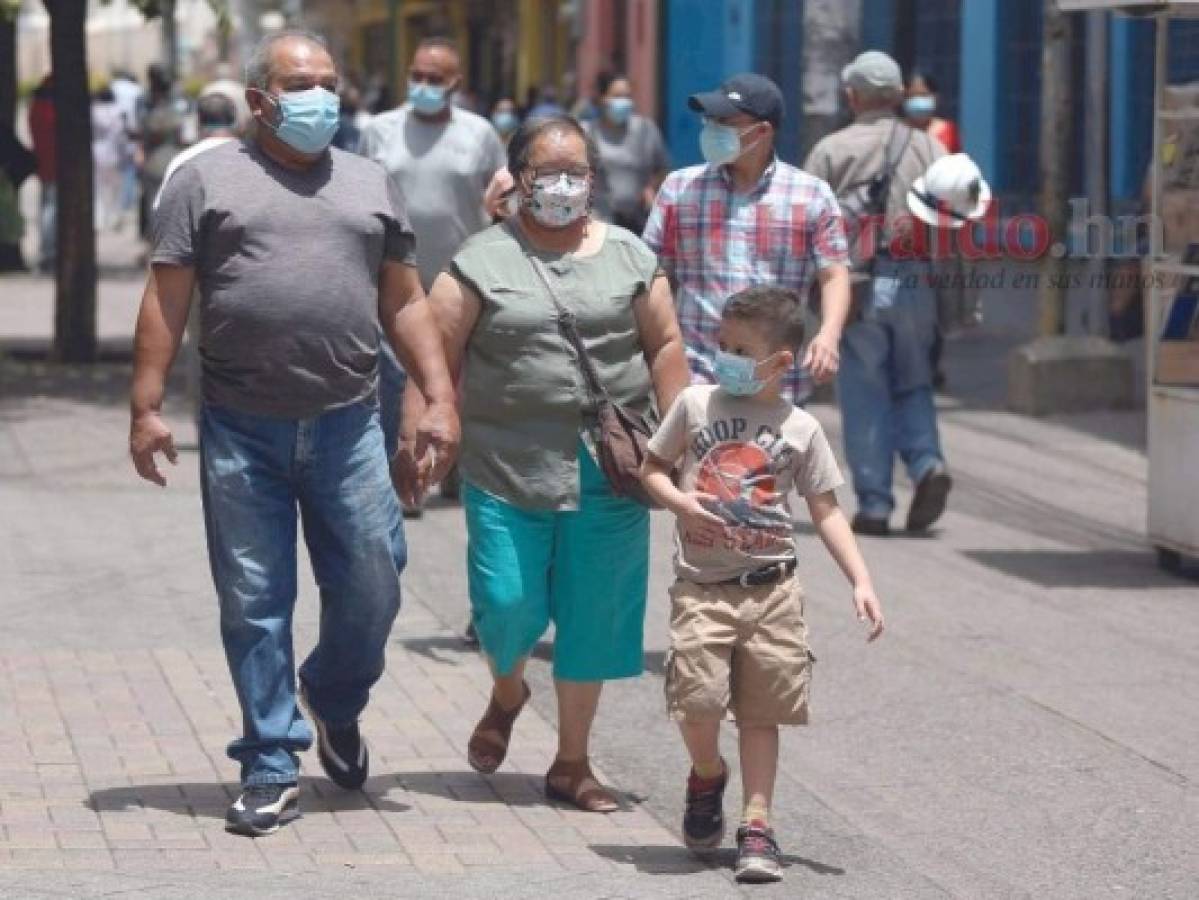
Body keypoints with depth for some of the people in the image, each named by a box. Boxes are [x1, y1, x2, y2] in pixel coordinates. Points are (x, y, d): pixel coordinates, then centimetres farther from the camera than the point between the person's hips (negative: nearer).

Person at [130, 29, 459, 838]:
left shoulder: (370, 186, 14)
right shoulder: (208, 180, 4)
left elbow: (405, 302, 14)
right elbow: (167, 300, 1)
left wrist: (440, 398, 4)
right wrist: (147, 407, -6)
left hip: (347, 428, 2)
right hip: (242, 434, -2)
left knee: (372, 588, 3)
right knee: (254, 604, 1)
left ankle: (336, 705, 32)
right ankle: (272, 767, 10)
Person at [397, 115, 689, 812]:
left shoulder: (630, 257, 9)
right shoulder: (483, 262, 2)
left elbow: (665, 348, 10)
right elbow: (437, 353, -1)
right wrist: (414, 436, -10)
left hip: (608, 472, 2)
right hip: (508, 467, -2)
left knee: (592, 617, 4)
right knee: (508, 603, -5)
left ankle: (572, 764, 18)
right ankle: (507, 692, 30)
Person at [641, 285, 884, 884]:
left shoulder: (800, 429, 3)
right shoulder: (696, 404, 4)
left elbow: (826, 513, 6)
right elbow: (652, 467, 14)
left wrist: (861, 581, -4)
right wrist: (679, 502, -8)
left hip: (772, 589, 0)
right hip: (702, 587, 0)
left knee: (761, 712, 2)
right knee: (698, 700, -14)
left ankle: (756, 826, 9)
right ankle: (707, 777, 17)